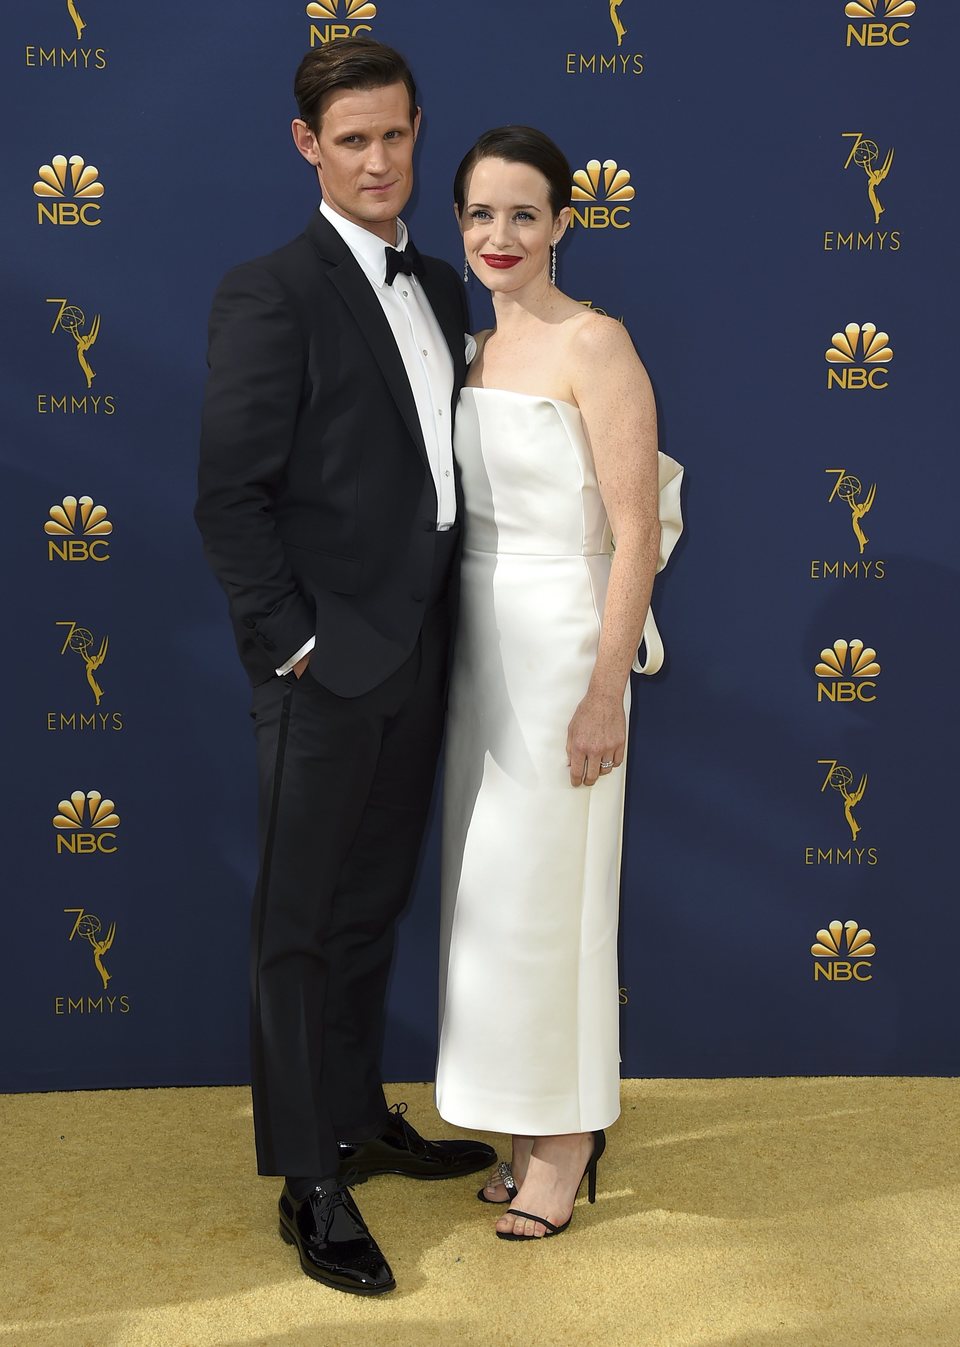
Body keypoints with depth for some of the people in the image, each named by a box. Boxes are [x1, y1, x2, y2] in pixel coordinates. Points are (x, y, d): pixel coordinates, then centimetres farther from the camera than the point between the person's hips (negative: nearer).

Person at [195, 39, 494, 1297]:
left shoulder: (442, 290, 12)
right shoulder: (270, 294, -10)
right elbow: (229, 495, -13)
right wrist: (292, 641, -15)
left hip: (415, 660, 7)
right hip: (327, 667, -7)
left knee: (371, 908, 19)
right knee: (301, 924, 5)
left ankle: (360, 1118, 35)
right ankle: (310, 1182, 16)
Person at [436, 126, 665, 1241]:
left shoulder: (594, 345, -13)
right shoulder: (474, 348, 10)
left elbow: (635, 534, -16)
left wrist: (605, 694, -19)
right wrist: (458, 657, 12)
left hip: (561, 642, -7)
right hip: (479, 641, 8)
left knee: (548, 887, 0)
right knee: (491, 885, 12)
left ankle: (570, 1143, 17)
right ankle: (533, 1125, 27)